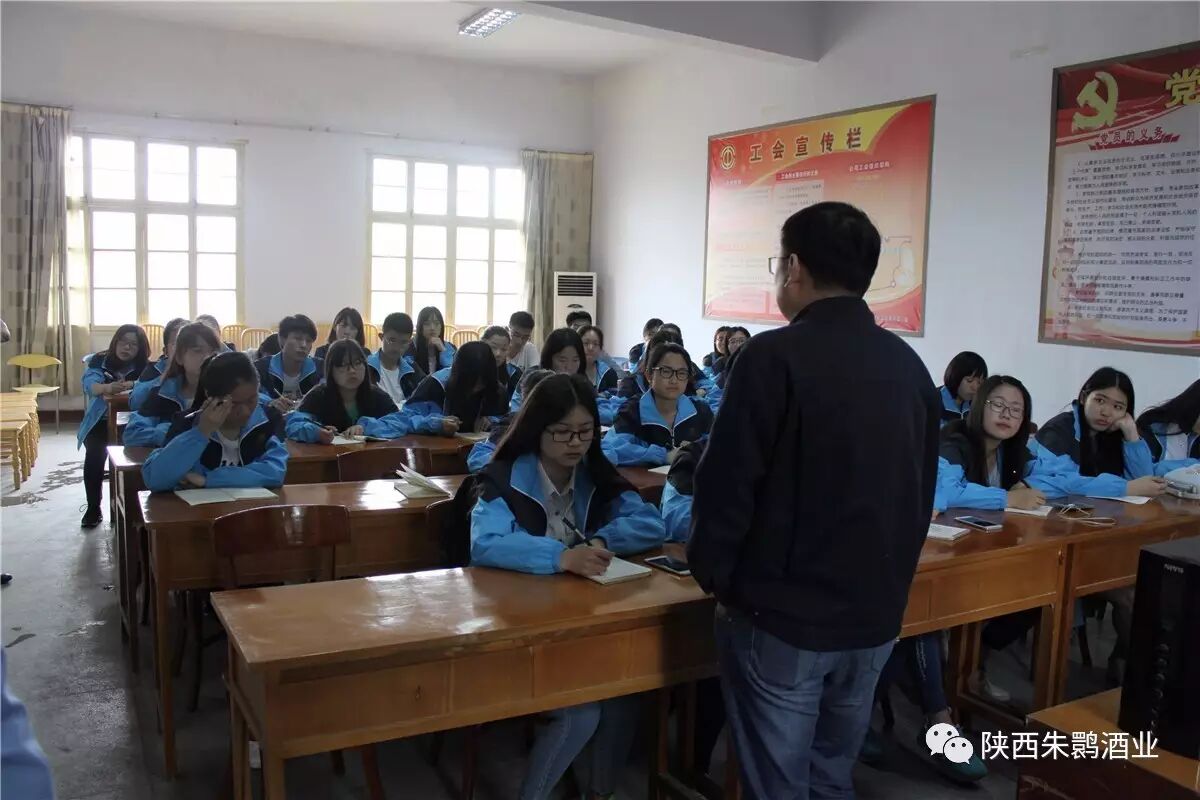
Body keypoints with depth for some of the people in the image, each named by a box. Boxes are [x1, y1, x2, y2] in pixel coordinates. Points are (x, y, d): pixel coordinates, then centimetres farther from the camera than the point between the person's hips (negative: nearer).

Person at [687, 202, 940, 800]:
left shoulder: (775, 356, -16)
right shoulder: (909, 364, 5)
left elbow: (727, 484, -16)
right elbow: (923, 493, 13)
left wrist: (715, 577, -1)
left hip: (782, 614, -6)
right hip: (875, 615, 7)